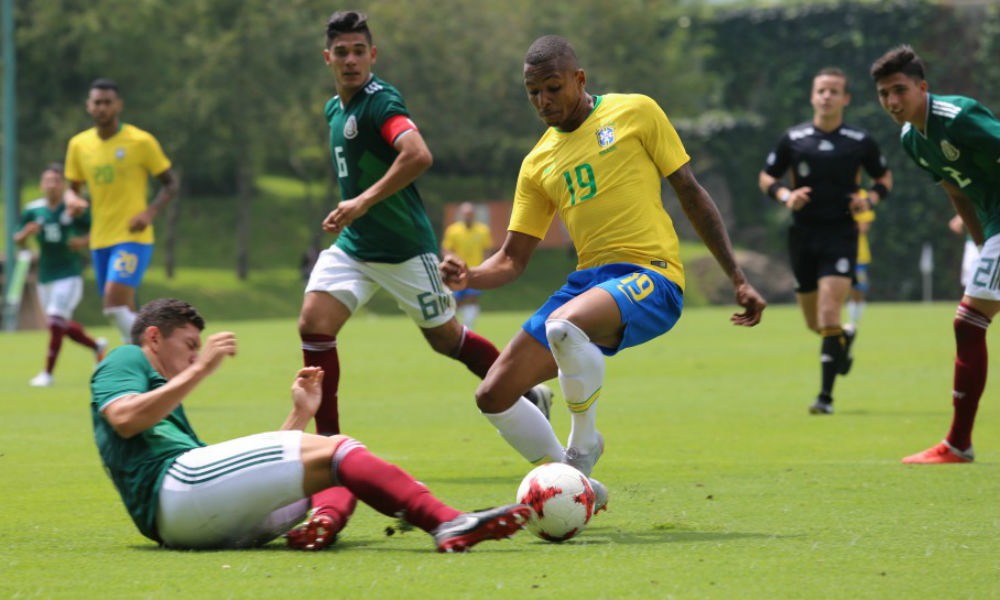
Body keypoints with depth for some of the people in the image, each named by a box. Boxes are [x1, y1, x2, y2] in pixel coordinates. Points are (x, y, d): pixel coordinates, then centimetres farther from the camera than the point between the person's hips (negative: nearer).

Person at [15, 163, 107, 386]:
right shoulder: (33, 210, 0)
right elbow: (17, 240, 6)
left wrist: (84, 241, -19)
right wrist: (26, 233, -16)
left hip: (69, 274, -5)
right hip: (45, 275, 5)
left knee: (56, 320, -17)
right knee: (63, 326, 14)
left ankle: (47, 372, -9)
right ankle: (96, 345, 41)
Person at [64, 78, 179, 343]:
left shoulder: (141, 141, -6)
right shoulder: (79, 144, 7)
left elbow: (171, 184, 0)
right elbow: (73, 187, 19)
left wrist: (150, 212, -17)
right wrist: (74, 200, -6)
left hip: (133, 238, -5)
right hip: (100, 241, 5)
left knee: (115, 304, -22)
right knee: (123, 313, 8)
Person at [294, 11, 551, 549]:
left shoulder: (380, 102, -20)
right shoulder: (335, 108, 9)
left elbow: (418, 155, -38)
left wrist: (363, 202, -41)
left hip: (403, 249, -7)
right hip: (352, 244, 7)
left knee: (444, 338, 7)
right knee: (314, 324, -11)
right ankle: (329, 443, -4)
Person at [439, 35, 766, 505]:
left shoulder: (635, 112, 3)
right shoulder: (538, 163, 15)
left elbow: (691, 194, 7)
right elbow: (512, 258, 16)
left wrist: (738, 280, 5)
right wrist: (470, 277, -8)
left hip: (649, 277, -6)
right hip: (589, 280, 6)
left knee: (564, 324, -37)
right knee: (493, 397, -3)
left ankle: (584, 442, -11)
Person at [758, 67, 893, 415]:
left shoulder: (860, 142, 1)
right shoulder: (793, 139, 2)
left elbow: (884, 177, 14)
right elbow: (766, 177, 11)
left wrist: (871, 198, -7)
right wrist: (786, 195, -10)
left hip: (841, 233, -2)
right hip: (802, 233, 3)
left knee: (829, 316, -15)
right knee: (814, 323, 11)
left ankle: (826, 395, -10)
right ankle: (845, 339, 46)